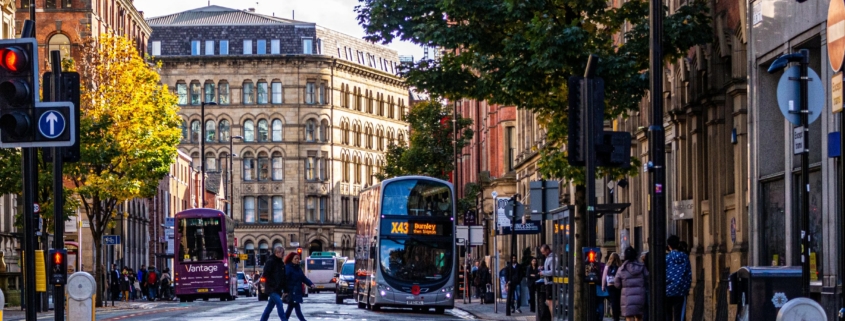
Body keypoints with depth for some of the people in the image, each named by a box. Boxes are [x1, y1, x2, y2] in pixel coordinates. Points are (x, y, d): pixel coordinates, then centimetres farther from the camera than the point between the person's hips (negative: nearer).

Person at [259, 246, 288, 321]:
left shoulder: (281, 263, 15)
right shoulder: (270, 261, -10)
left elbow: (283, 278, 18)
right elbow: (266, 275, -15)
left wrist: (285, 288, 11)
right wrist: (272, 284, -17)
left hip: (277, 289, 8)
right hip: (272, 289, -8)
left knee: (270, 306, 11)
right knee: (279, 304, -16)